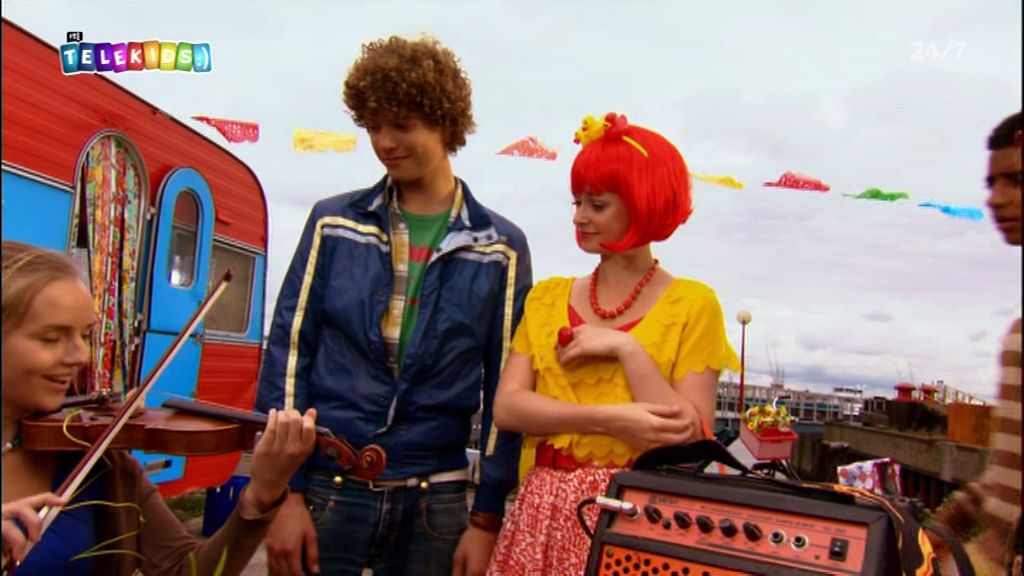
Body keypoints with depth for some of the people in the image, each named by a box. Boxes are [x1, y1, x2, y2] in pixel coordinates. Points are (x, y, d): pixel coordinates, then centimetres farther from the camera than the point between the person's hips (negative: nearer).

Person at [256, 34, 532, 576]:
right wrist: (284, 490, -6)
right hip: (324, 486, 0)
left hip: (433, 500, 0)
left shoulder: (500, 247, 0)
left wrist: (487, 518, -2)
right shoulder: (333, 223, 1)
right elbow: (287, 352, 0)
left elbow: (506, 389, 0)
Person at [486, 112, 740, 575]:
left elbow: (689, 439, -11)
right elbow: (506, 407, -6)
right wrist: (610, 419, -16)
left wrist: (625, 348, -15)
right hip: (544, 512, 4)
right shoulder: (547, 298, 6)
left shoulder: (692, 304, -5)